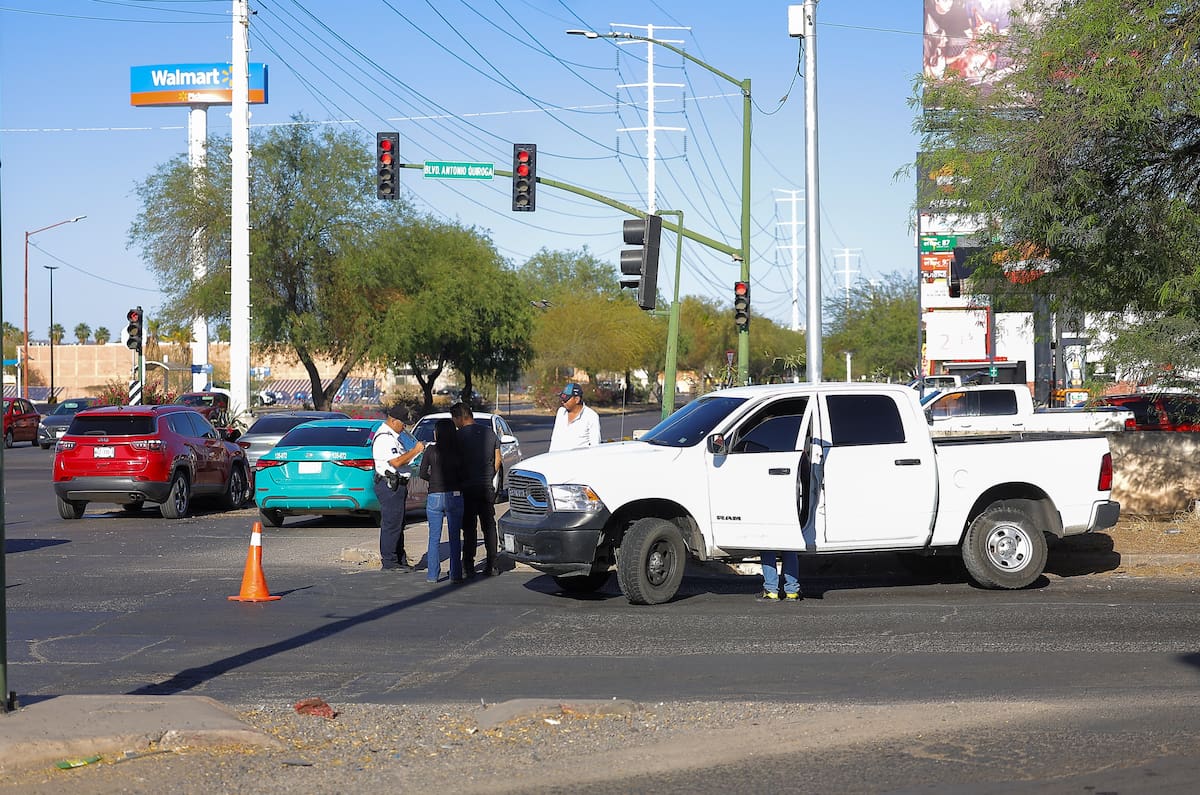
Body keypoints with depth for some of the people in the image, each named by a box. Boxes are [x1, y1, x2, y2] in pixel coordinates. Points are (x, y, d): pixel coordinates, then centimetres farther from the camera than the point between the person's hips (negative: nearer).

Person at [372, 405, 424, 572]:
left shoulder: (392, 436, 18)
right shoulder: (384, 438, -17)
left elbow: (402, 458, 24)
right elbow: (396, 462, -24)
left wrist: (414, 451, 8)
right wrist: (415, 450, -16)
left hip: (397, 485, 11)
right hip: (389, 485, -11)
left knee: (398, 525, 14)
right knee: (391, 524, -7)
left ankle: (400, 559, 20)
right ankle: (389, 562, -4)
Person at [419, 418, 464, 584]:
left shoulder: (431, 450, -6)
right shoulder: (458, 452, -3)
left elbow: (423, 474, -3)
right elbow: (463, 475, -3)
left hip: (434, 497, -1)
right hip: (455, 496, 1)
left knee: (434, 538, 7)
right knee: (455, 538, 7)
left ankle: (433, 574, 7)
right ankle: (455, 575, 8)